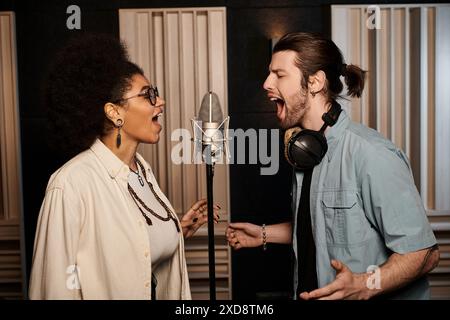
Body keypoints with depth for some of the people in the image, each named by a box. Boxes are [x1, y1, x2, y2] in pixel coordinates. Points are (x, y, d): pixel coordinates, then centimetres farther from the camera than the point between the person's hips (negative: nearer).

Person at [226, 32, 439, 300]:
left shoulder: (372, 155, -24)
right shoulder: (307, 150, 3)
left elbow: (424, 252, -22)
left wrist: (364, 287, -34)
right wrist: (264, 234, 12)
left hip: (370, 297, -7)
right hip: (313, 292, 8)